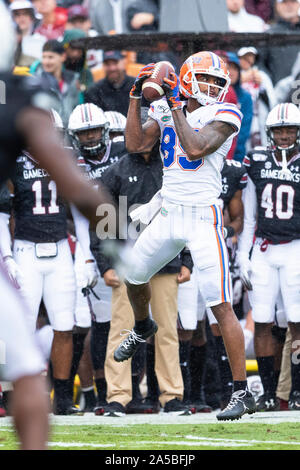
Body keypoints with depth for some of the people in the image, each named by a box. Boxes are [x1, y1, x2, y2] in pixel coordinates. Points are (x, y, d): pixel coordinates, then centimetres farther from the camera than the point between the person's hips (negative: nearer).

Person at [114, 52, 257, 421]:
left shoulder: (222, 116, -8)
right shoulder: (164, 110, 8)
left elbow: (195, 149, -21)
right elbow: (135, 144, 1)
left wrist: (176, 106, -16)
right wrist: (136, 97, -2)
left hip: (203, 219, -6)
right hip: (168, 214, 6)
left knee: (220, 305, -11)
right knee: (134, 276, 23)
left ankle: (242, 393, -9)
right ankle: (142, 328, 58)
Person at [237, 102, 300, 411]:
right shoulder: (256, 163, 7)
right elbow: (248, 217, 13)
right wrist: (243, 256, 9)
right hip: (263, 251, 2)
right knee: (262, 324, -1)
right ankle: (268, 391, 6)